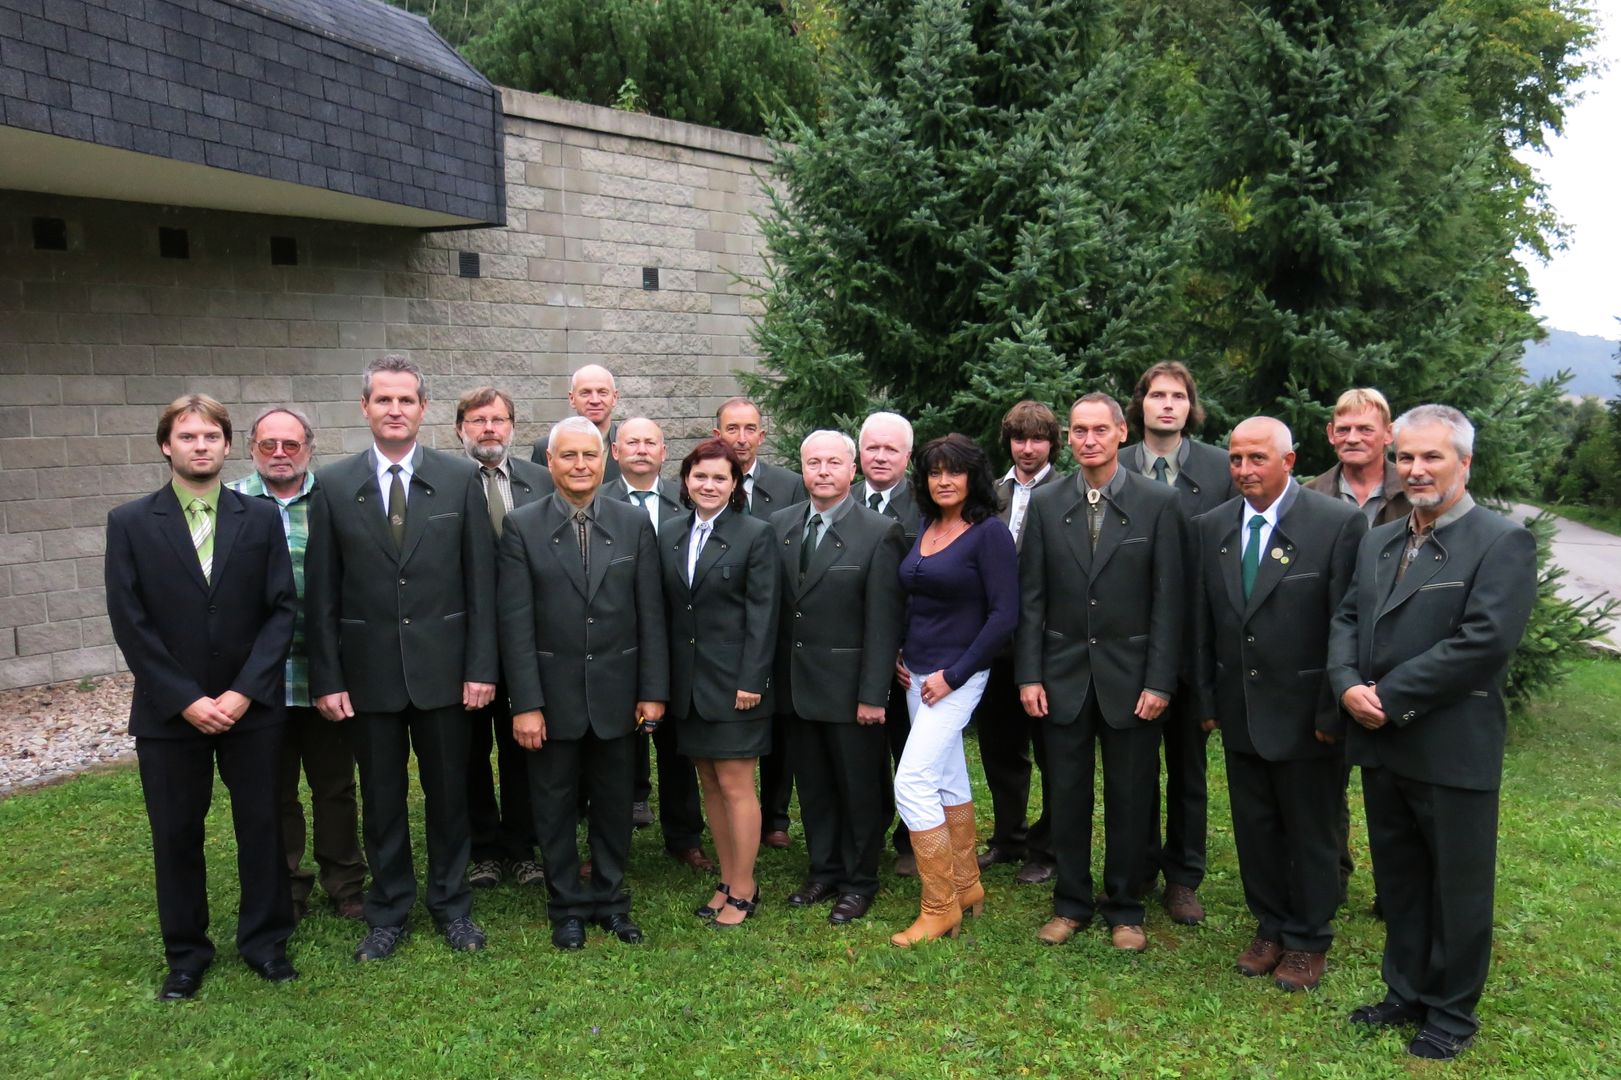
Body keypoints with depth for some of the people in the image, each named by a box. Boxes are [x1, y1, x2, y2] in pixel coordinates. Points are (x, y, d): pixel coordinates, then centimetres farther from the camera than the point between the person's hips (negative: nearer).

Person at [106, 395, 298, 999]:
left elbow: (281, 609, -2)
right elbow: (129, 623, -5)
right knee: (176, 835, 10)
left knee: (260, 825, 8)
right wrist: (185, 700, -12)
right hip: (169, 712, 0)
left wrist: (244, 691, -12)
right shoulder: (130, 524, 0)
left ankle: (265, 939, 26)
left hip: (251, 706, 1)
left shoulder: (261, 518, 2)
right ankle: (186, 954, 28)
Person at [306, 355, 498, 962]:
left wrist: (481, 667, -6)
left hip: (443, 666, 0)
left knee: (449, 792, 11)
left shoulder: (461, 478, -2)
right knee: (381, 798, 12)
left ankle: (451, 905, 29)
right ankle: (389, 912, 29)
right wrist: (326, 678, -3)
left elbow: (480, 582, -2)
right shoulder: (333, 486, 0)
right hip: (368, 670, 1)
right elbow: (321, 593, 1)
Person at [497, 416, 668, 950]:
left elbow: (650, 614, 1)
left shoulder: (634, 523, 1)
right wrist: (525, 703, -11)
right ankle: (567, 907, 28)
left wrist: (653, 691, -2)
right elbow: (516, 622, -7)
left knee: (614, 805, 13)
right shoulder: (521, 526, -4)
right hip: (553, 695, -1)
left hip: (616, 694, 1)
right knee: (556, 808, 11)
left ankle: (610, 900, 30)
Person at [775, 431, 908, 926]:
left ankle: (859, 882, 25)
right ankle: (823, 871, 33)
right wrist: (771, 676, 2)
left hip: (848, 687, -4)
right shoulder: (780, 525, 5)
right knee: (813, 786, 16)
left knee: (860, 787, 8)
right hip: (795, 684, 5)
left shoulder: (880, 532, -9)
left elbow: (883, 621, -12)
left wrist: (873, 694, -14)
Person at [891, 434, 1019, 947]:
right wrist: (897, 654, 6)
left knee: (912, 782, -12)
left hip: (957, 676, -8)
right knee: (949, 779, 15)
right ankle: (967, 889, 29)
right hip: (916, 672, 8)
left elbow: (1004, 616, -17)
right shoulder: (924, 529, 8)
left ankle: (939, 908, 1)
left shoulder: (990, 533, -13)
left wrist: (953, 675, -17)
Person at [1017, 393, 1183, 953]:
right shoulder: (1045, 503, 2)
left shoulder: (1158, 502, -4)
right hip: (1064, 675, 2)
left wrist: (1160, 681, -9)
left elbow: (1169, 598, -5)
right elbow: (1030, 596, 3)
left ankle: (1125, 909, 25)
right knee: (1068, 795, 11)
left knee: (1130, 798, 9)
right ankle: (1071, 903, 27)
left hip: (1130, 675, -1)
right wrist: (1028, 674, -2)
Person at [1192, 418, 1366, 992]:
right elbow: (1203, 622, 7)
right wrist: (1207, 699, 7)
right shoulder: (1211, 527, 3)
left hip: (1305, 713, -4)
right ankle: (1271, 928, 35)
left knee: (1311, 833, 12)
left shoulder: (1339, 523, -13)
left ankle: (1308, 941, 30)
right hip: (1239, 711, 5)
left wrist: (1332, 711, -13)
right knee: (1254, 828, 16)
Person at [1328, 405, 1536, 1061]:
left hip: (1452, 752, -6)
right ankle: (1407, 993, 35)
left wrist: (1390, 699, -19)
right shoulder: (1378, 542, 12)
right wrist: (1348, 684, -11)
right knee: (1398, 880, 19)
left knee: (1458, 888, 10)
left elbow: (1485, 641, -20)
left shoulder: (1502, 543, -10)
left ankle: (1453, 1014, 27)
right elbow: (1346, 619, 9)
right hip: (1380, 745, 6)